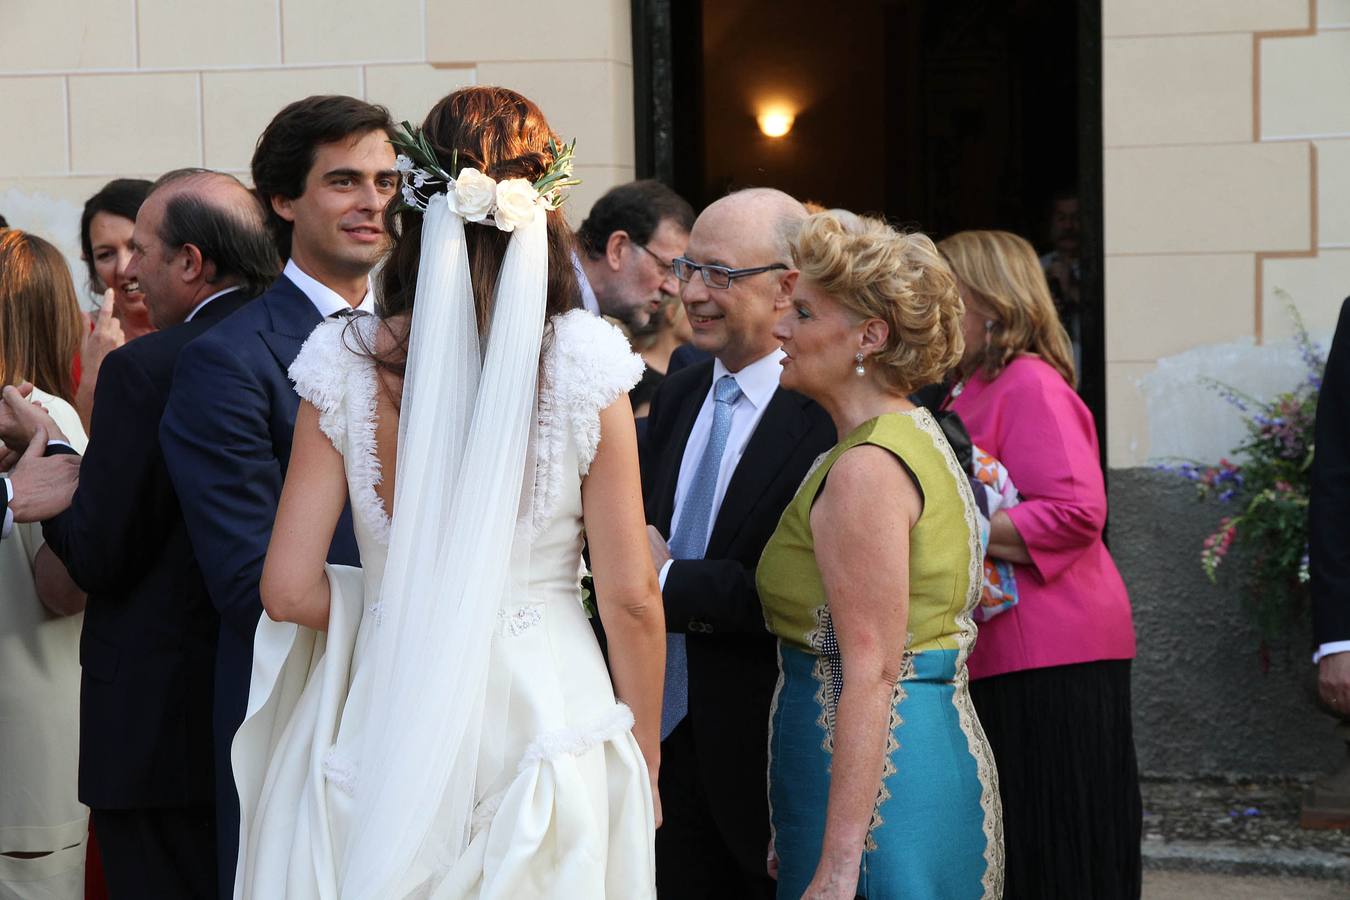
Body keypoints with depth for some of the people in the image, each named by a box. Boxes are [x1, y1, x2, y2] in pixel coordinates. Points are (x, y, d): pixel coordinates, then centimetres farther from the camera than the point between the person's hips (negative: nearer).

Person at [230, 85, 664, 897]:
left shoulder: (350, 365, -6)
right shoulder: (586, 365, -9)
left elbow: (291, 590, -6)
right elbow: (631, 597, -5)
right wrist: (644, 767, 7)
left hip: (391, 716, 1)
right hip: (551, 714, -1)